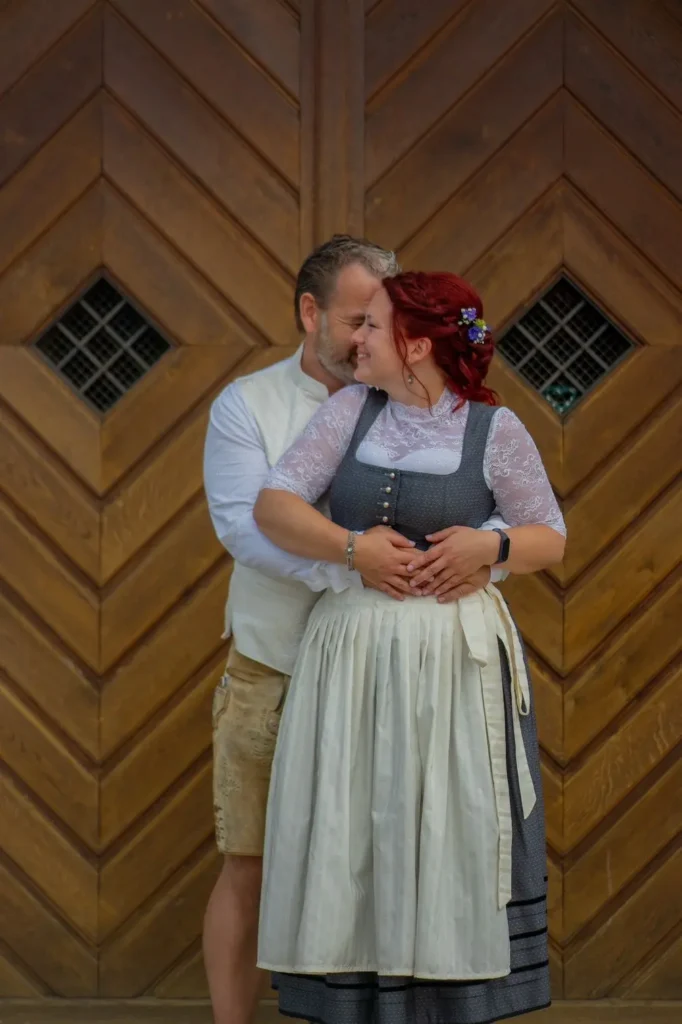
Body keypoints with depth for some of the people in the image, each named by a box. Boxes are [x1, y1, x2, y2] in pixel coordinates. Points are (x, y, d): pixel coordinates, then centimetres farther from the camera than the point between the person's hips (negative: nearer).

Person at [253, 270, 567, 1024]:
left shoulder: (494, 429, -2)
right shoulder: (351, 409, 3)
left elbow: (551, 539, 5)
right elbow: (273, 507, -4)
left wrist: (489, 546, -15)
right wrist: (357, 549, -17)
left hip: (456, 658, -2)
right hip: (351, 650, 2)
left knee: (450, 838, 2)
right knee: (351, 836, 4)